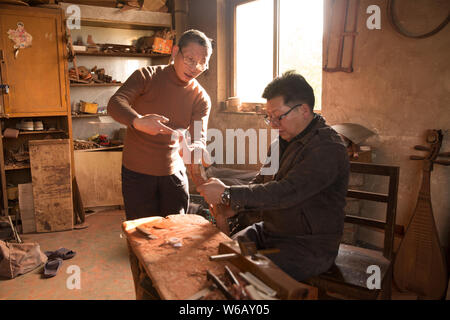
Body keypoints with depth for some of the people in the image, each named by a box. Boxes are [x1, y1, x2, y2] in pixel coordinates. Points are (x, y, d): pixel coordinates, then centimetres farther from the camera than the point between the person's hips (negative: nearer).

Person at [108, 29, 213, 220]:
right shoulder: (147, 76, -7)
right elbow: (115, 104, -21)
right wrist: (138, 121, -43)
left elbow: (199, 138, -11)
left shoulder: (201, 99, -2)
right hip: (137, 173, -2)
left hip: (173, 173, 2)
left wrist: (197, 149, -36)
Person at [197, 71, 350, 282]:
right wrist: (232, 206, -6)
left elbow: (286, 193, -29)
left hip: (309, 245, -7)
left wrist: (228, 194, -26)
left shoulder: (328, 148, -20)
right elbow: (261, 182, 13)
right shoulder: (283, 140, 8)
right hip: (269, 231, 8)